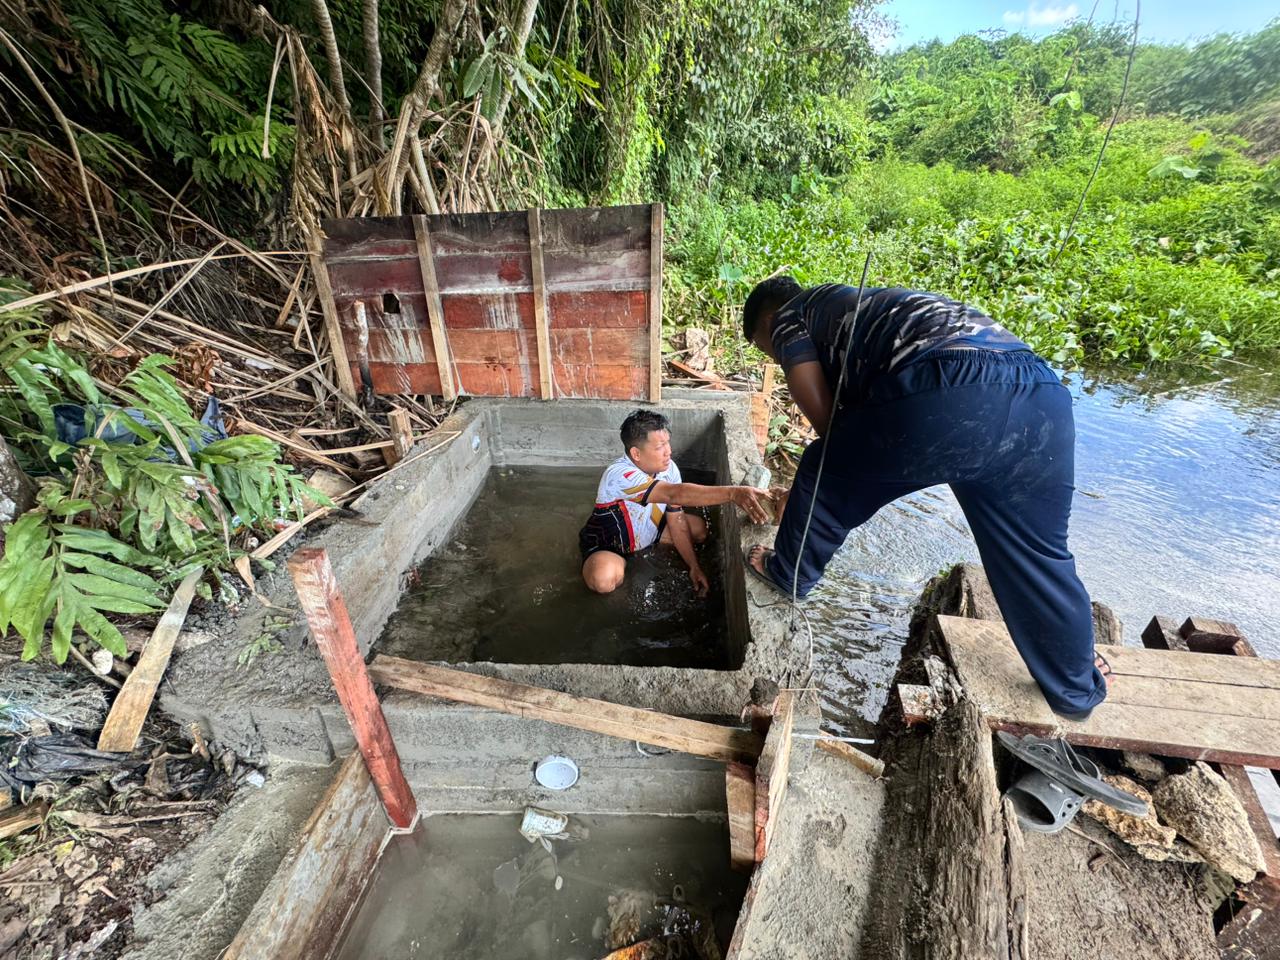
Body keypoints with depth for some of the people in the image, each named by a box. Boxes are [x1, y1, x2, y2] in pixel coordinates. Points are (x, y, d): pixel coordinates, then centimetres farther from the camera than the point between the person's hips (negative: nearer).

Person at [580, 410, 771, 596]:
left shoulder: (668, 468, -17)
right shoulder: (619, 474, -39)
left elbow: (677, 520, -9)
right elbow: (675, 495, -53)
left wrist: (694, 566, -13)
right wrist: (733, 493, -62)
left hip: (644, 529, 7)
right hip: (606, 544, -6)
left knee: (698, 528, 0)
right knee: (603, 579, -38)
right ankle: (622, 560, -2)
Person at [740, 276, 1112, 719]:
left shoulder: (790, 316, 20)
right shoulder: (859, 307, 43)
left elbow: (823, 414, 5)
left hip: (944, 397, -8)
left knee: (825, 475, 18)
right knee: (1037, 555, 23)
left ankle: (788, 571, 39)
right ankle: (1078, 687, 42)